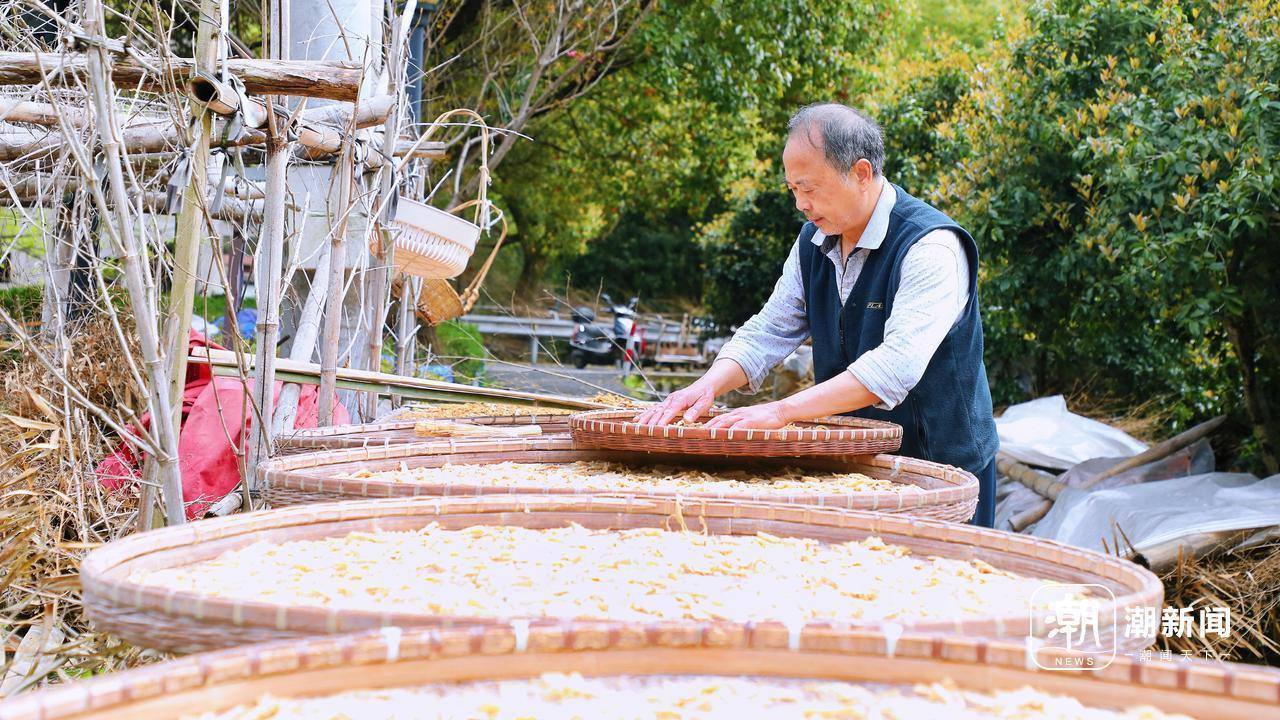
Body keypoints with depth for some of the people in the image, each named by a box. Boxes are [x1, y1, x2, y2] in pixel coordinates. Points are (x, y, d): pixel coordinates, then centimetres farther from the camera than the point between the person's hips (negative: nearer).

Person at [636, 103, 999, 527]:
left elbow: (896, 367, -32)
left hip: (940, 467, -6)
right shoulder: (815, 241, 4)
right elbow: (768, 331, 5)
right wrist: (709, 386, -15)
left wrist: (783, 411, -38)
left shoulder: (932, 246, -21)